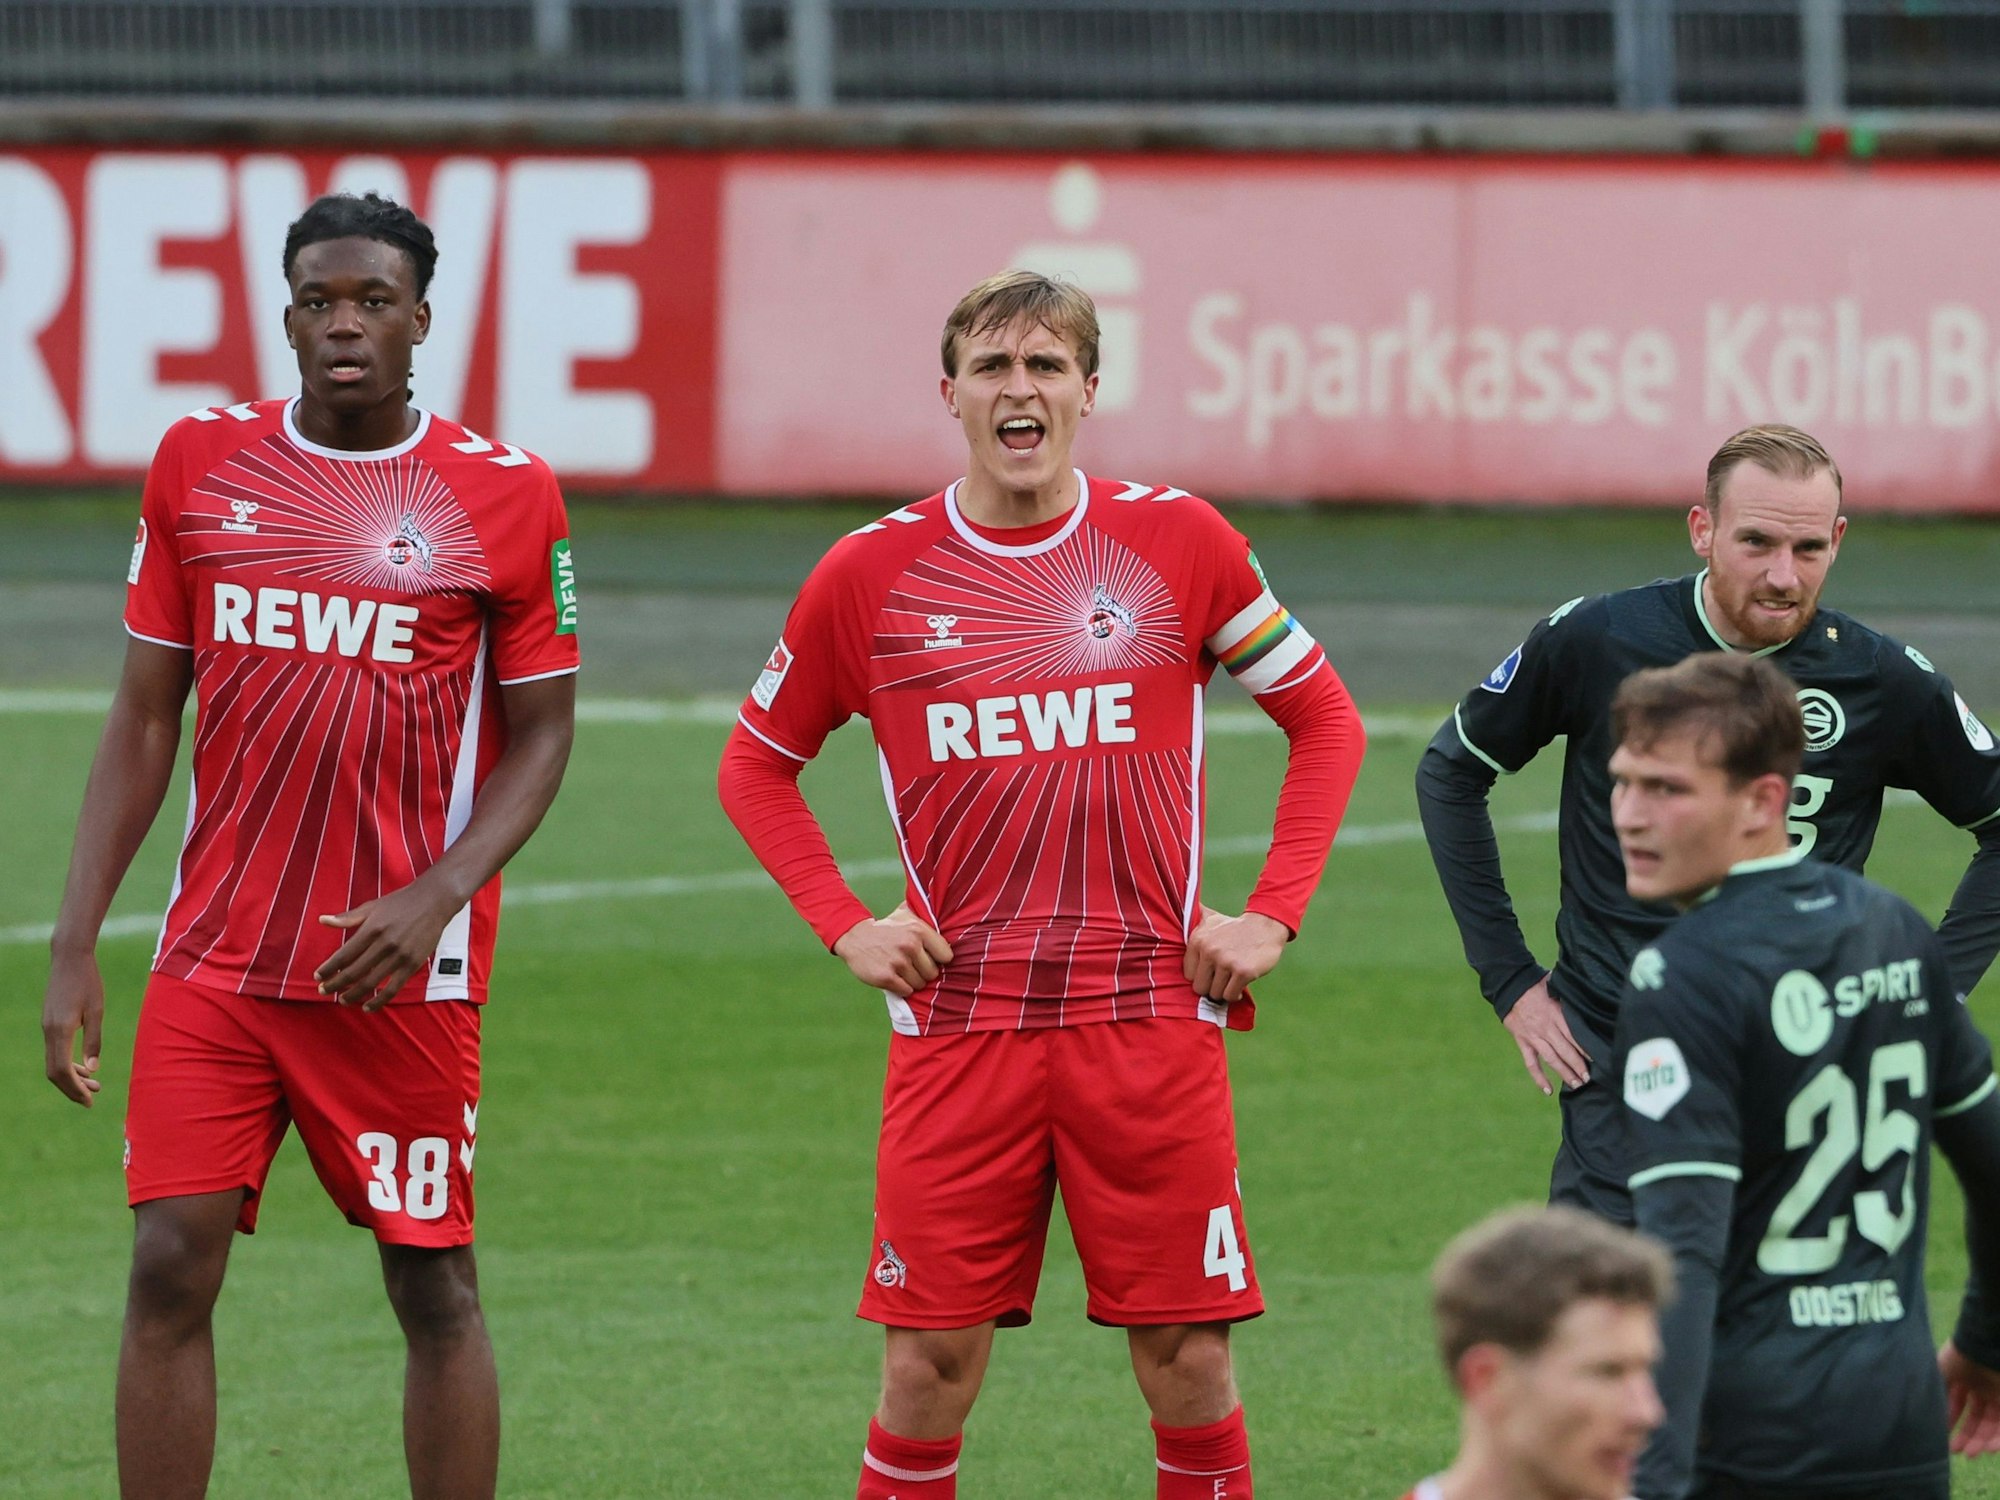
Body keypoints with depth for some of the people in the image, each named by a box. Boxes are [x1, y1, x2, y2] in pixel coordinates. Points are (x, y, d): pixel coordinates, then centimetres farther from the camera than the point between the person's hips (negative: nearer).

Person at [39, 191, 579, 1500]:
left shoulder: (507, 494, -2)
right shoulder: (198, 464, 5)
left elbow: (540, 730, 2)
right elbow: (145, 718, 9)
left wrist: (436, 897, -14)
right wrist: (76, 941, 3)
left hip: (402, 972, -2)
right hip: (215, 953, 2)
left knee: (435, 1284, 3)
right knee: (170, 1266, -5)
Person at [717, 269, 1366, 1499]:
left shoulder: (1176, 542, 2)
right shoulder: (874, 575, 3)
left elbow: (1326, 721, 13)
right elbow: (758, 767, 16)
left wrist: (1274, 915, 3)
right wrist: (844, 925, 3)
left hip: (1151, 1017, 0)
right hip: (958, 1021, 0)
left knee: (1187, 1355, 0)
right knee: (932, 1362, -2)